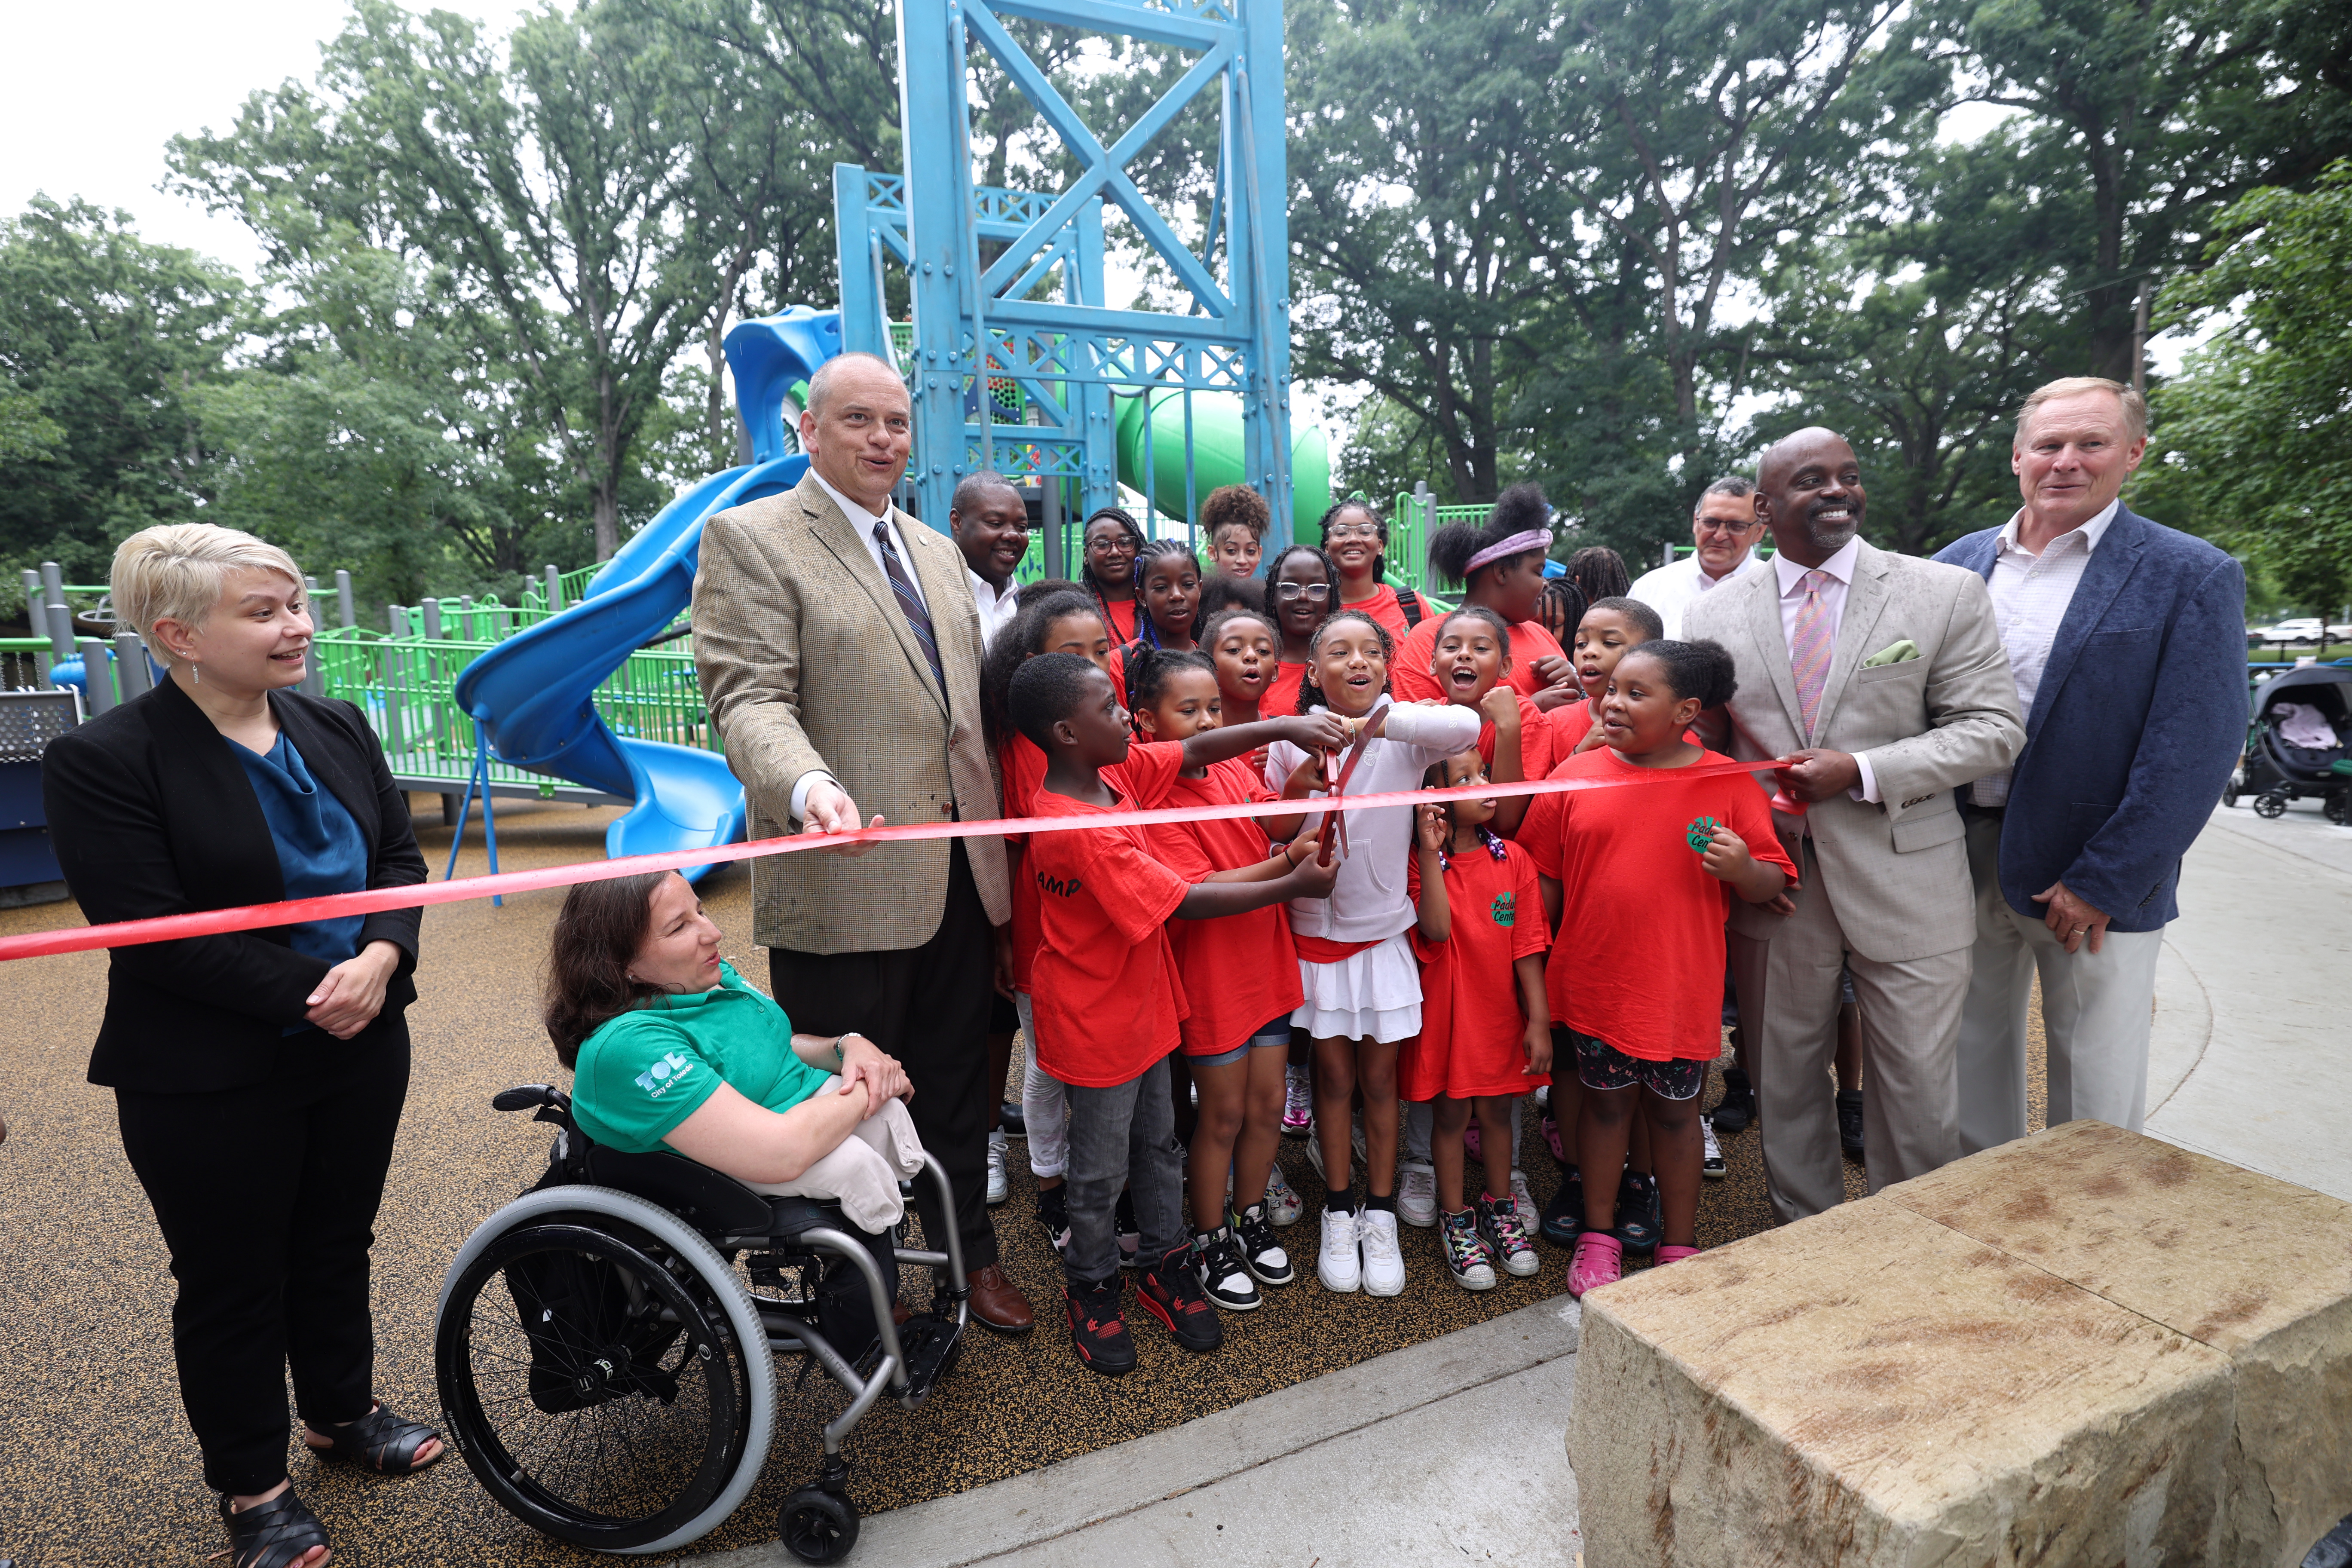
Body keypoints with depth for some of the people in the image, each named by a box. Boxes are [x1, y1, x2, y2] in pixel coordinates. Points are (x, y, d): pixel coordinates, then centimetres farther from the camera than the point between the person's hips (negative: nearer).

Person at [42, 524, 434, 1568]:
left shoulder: (337, 730, 2)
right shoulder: (100, 762, -15)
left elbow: (399, 858, 3)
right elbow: (154, 933, -19)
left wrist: (381, 954, -15)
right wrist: (312, 992, -22)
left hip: (360, 1050, 5)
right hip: (212, 1082, -5)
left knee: (337, 1245, 21)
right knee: (232, 1282, 14)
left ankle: (343, 1414, 44)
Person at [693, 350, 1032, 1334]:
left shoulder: (938, 552, 18)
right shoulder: (749, 539, -4)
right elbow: (751, 699, -14)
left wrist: (998, 859, 13)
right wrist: (809, 787, -35)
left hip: (958, 876, 6)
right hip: (847, 881, -6)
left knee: (956, 1079, 18)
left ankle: (969, 1252, 37)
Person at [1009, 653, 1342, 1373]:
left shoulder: (1115, 770, -6)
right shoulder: (1078, 831, -31)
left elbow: (1193, 750, 2)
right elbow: (1185, 900, -26)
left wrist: (1287, 727, -12)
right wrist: (1293, 885, -17)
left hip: (1142, 1003, 8)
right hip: (1097, 1021, -8)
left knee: (1157, 1141, 22)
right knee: (1102, 1166, 12)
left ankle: (1167, 1265, 40)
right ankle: (1091, 1286, 35)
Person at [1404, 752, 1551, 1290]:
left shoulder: (1513, 859, -4)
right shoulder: (1421, 863, -10)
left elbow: (1527, 946, -3)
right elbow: (1437, 930, -26)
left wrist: (1539, 1020, -4)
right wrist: (1430, 852, -29)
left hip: (1500, 1010, 3)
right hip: (1446, 1010, -2)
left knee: (1497, 1110, 16)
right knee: (1450, 1114, 9)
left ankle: (1500, 1209, 36)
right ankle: (1456, 1221, 25)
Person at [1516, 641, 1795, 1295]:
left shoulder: (1727, 784, -3)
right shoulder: (1576, 777, -1)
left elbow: (1770, 884, 1)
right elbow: (1545, 879, 4)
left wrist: (1741, 868, -22)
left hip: (1681, 988, -1)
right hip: (1594, 982, 1)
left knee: (1675, 1111, 14)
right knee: (1605, 1101, 14)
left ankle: (1679, 1247, 32)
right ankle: (1599, 1237, 31)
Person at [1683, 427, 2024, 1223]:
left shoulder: (1948, 594, 0)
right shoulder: (1714, 615, 4)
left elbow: (1993, 728, -3)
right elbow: (1701, 753, 9)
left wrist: (1863, 770, -17)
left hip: (1903, 882, -1)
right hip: (1773, 885, 2)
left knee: (1917, 1090, 8)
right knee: (1783, 1082, 14)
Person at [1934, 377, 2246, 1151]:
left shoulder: (2194, 578, -6)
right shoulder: (1958, 564, 5)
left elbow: (2193, 753, -11)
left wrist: (2102, 885, -15)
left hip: (2097, 882, -4)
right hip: (1965, 856, 4)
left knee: (2096, 1094, 9)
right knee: (1974, 1055, 17)